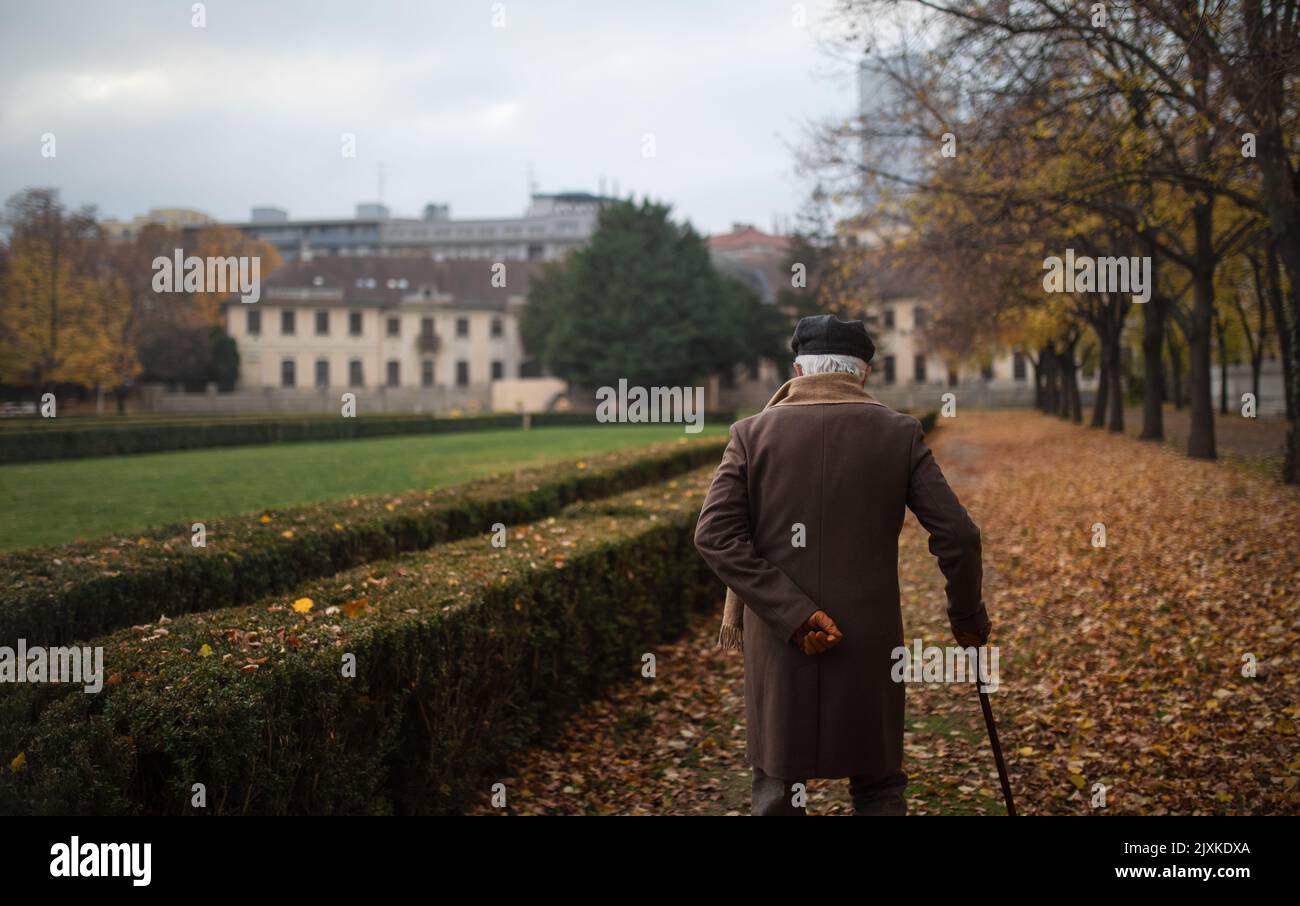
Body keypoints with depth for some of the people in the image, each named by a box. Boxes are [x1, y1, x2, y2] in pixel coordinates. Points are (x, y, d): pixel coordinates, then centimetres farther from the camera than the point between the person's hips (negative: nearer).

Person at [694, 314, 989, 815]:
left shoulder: (751, 433, -1)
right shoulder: (900, 433, -1)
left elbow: (714, 535, -11)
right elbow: (957, 533, -4)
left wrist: (792, 615, -13)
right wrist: (967, 615, 12)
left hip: (778, 643, 0)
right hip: (870, 643, 0)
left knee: (776, 788, 14)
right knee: (880, 788, 15)